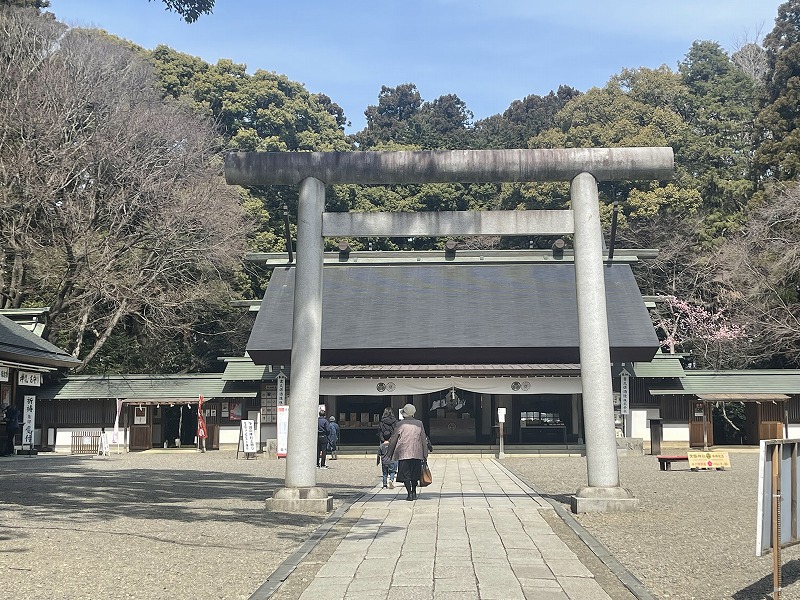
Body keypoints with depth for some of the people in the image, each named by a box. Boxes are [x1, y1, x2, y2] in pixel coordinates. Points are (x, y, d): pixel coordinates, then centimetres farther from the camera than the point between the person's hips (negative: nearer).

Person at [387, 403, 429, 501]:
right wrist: (425, 454, 12)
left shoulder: (400, 424, -2)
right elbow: (423, 440, 7)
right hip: (417, 453, 3)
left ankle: (410, 494, -6)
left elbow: (393, 440, 3)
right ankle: (414, 492, 22)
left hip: (403, 453, -3)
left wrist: (390, 453, 13)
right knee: (415, 474, 16)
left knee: (405, 474, 2)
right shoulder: (419, 423, 4)